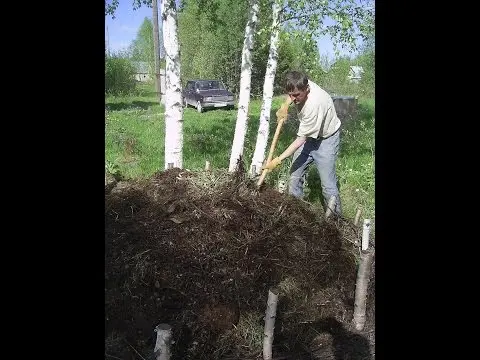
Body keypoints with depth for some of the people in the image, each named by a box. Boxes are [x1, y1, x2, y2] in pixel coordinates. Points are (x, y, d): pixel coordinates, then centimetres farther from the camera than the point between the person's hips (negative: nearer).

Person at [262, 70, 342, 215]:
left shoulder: (314, 104, -37)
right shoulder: (300, 85, -15)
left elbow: (301, 139, -29)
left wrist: (278, 160, -27)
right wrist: (285, 105, -6)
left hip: (326, 139, -7)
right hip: (308, 135, 8)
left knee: (328, 185, -8)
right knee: (295, 176, 6)